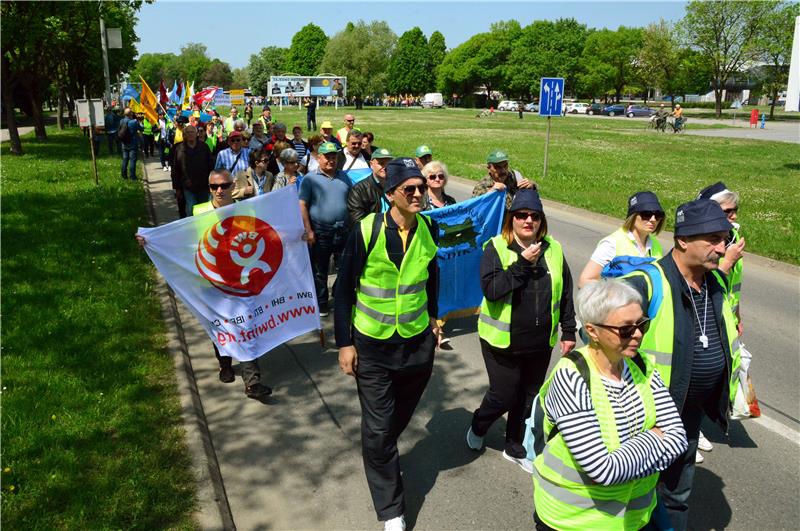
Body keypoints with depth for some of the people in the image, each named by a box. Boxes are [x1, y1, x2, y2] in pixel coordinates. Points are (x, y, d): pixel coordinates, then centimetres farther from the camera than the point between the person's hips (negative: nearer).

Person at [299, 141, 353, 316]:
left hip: (343, 231, 3)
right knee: (320, 271, 9)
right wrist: (309, 231, -12)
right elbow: (302, 206, -6)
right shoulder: (310, 179, -3)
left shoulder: (344, 177, 10)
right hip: (320, 232, -3)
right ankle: (321, 304, 22)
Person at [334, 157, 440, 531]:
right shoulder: (366, 231, -18)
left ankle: (381, 455, 53)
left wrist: (433, 316, 14)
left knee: (401, 416, 22)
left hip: (418, 342, 4)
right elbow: (344, 289, -10)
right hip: (372, 345, -4)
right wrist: (344, 343, -9)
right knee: (377, 429, 3)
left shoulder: (429, 228, -5)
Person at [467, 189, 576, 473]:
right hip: (503, 341, -4)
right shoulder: (496, 249, -9)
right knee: (504, 395, 2)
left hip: (541, 342, 4)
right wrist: (523, 264, -25)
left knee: (529, 397, 14)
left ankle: (515, 448, 35)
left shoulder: (553, 250, 3)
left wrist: (569, 331, 10)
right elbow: (491, 289, -22)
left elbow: (565, 294, 10)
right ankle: (477, 427, 35)